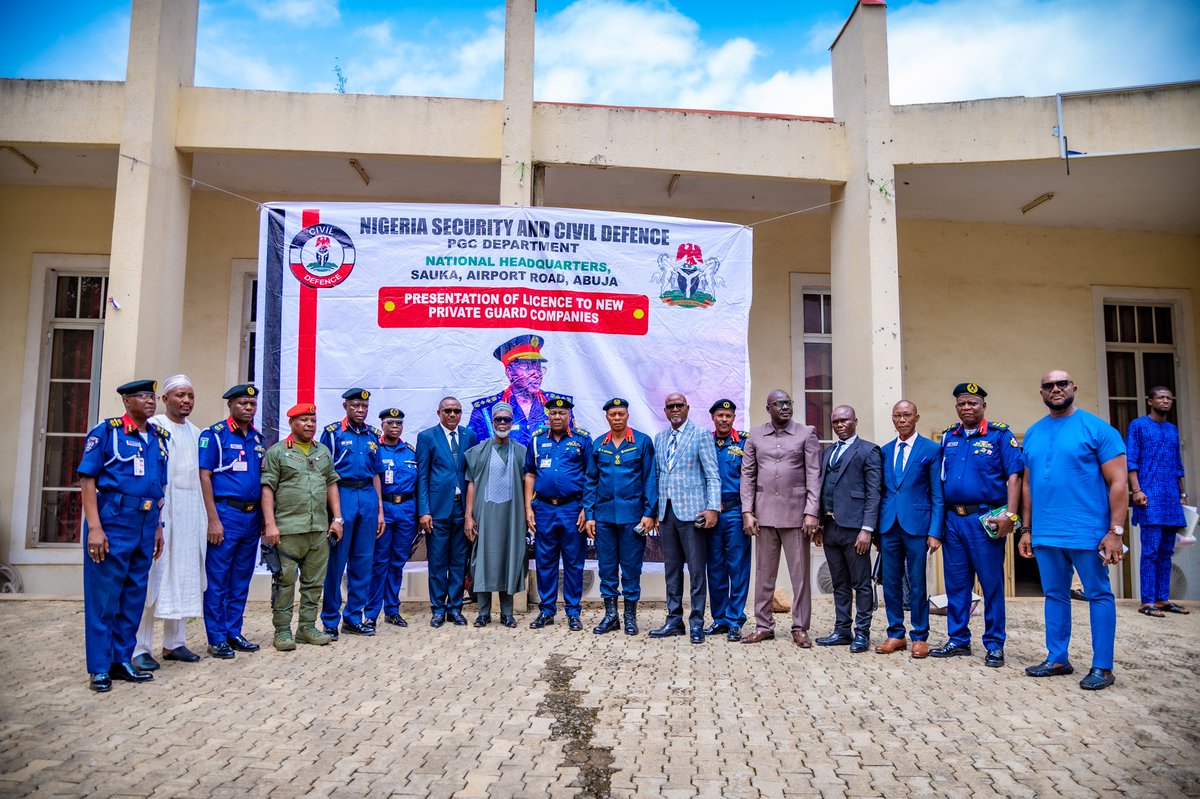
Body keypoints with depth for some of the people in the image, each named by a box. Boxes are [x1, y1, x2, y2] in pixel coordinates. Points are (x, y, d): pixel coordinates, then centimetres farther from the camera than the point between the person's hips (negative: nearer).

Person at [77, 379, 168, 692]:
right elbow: (88, 480, -8)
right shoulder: (106, 431, -4)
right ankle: (99, 667, 10)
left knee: (134, 595, 11)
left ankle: (122, 660, 22)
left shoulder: (160, 437, 12)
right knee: (104, 595, 1)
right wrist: (94, 527, -16)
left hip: (146, 524, 6)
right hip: (112, 520, -6)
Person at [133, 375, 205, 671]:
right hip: (160, 511, -6)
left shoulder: (196, 433, 16)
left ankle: (174, 643, 16)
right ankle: (140, 648, 2)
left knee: (184, 579, 8)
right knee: (153, 578, -5)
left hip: (190, 514, 6)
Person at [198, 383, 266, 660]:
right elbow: (204, 477, -10)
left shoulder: (258, 438, 13)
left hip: (252, 516, 6)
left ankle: (233, 633, 21)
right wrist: (213, 520, -15)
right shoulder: (214, 435, -5)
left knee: (241, 581, 12)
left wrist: (264, 517, 12)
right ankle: (216, 639, 9)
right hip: (226, 514, -6)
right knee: (217, 581, 1)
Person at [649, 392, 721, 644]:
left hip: (691, 511, -5)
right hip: (666, 512, 5)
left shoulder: (700, 435, -1)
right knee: (672, 569, 10)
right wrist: (655, 511, 12)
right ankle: (674, 620, 19)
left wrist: (713, 508, -15)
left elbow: (713, 475, -5)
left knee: (696, 569, -1)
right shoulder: (660, 438, 16)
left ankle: (696, 623, 7)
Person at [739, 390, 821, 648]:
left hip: (796, 513, -2)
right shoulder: (755, 435, 7)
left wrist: (811, 512, -11)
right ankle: (764, 626, 19)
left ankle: (800, 628, 13)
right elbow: (747, 475, 7)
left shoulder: (806, 434, 1)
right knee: (764, 572, 9)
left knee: (799, 573, 3)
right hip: (764, 513, 2)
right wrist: (747, 511, -1)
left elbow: (814, 475, -3)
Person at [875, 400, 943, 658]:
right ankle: (895, 634, 20)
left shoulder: (931, 450, 0)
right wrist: (876, 527, 6)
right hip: (889, 525, 4)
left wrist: (935, 532, -9)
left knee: (917, 584, 3)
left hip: (917, 524, -4)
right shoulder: (885, 451, 12)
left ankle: (920, 637, 16)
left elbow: (938, 495, -2)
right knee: (891, 583, 8)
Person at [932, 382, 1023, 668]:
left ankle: (994, 645, 13)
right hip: (953, 520, 5)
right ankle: (958, 641, 20)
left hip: (985, 519, -5)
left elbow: (1014, 475, -7)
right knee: (956, 583, 10)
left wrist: (1010, 514, -17)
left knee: (992, 583, 2)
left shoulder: (999, 435, -1)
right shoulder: (948, 437, 13)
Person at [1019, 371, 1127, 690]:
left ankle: (1102, 667, 14)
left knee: (1099, 595, 5)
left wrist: (1116, 531, -12)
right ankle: (1057, 659, 24)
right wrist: (1026, 530, 12)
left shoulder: (1097, 428, -5)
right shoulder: (1033, 434, 11)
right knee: (1054, 595, 13)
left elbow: (1118, 482, -7)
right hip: (1045, 535, 5)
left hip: (1087, 532, -5)